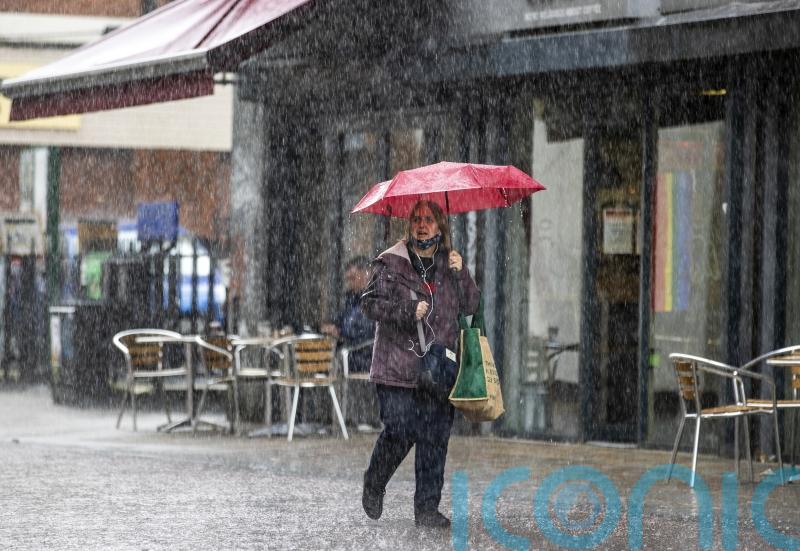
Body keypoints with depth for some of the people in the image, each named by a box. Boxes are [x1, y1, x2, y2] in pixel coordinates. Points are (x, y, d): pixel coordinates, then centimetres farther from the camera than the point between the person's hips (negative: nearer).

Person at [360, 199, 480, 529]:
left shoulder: (449, 263, 12)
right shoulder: (391, 263, 1)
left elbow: (471, 306, 7)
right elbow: (371, 303, -4)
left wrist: (460, 274, -8)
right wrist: (408, 311, -14)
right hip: (397, 368, -3)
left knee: (435, 439, -1)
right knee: (399, 432, -8)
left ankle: (427, 508, 5)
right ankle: (373, 486, 20)